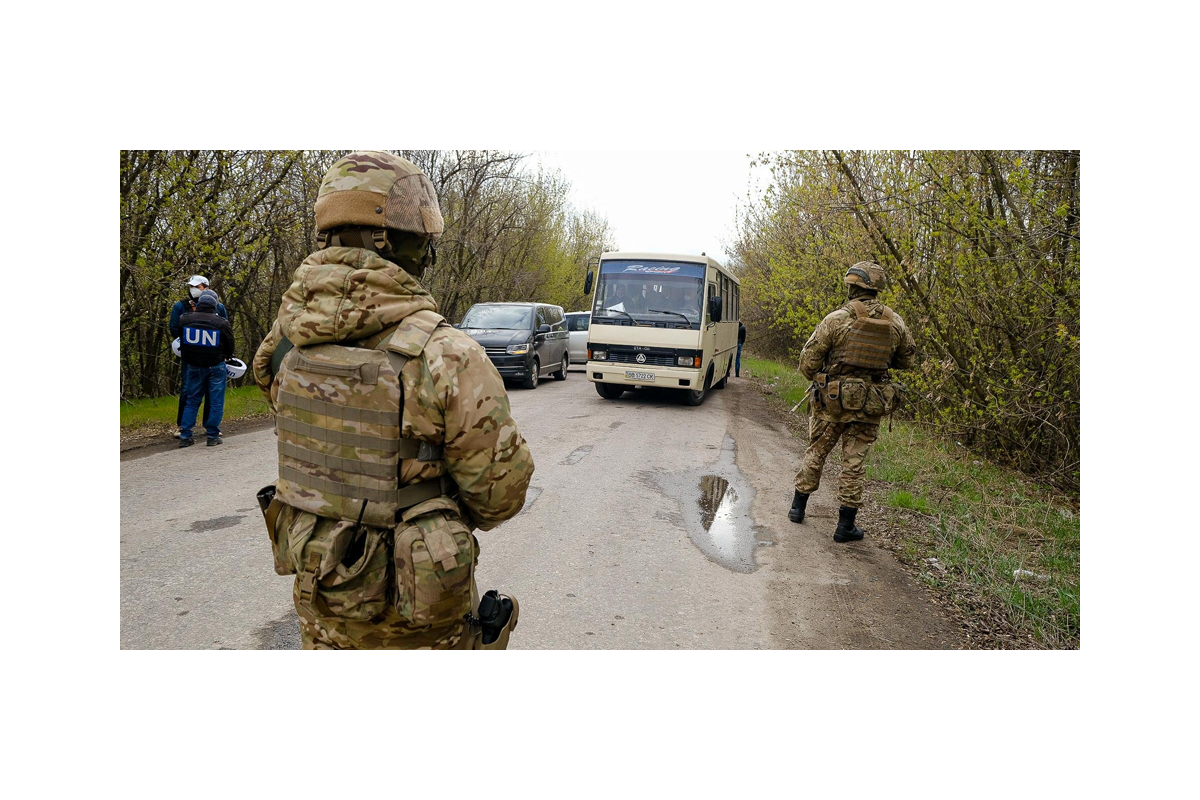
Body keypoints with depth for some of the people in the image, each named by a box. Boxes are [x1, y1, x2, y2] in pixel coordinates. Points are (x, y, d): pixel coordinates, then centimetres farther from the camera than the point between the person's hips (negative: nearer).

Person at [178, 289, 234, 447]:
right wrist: (227, 356, 20)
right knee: (216, 402, 6)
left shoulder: (185, 319, -5)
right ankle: (213, 436, 6)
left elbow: (181, 339, 11)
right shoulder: (221, 323, -13)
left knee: (191, 401, 14)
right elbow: (230, 345, -1)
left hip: (193, 366, 3)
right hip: (215, 367, -3)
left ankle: (185, 436, 12)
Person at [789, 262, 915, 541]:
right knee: (854, 463, 7)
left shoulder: (836, 319, -11)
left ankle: (798, 507, 27)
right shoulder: (895, 323, 0)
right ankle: (845, 526, 12)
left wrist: (819, 381, 10)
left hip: (832, 400, -1)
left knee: (815, 453, 15)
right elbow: (907, 359, 15)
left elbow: (807, 361, -10)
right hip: (870, 405, 2)